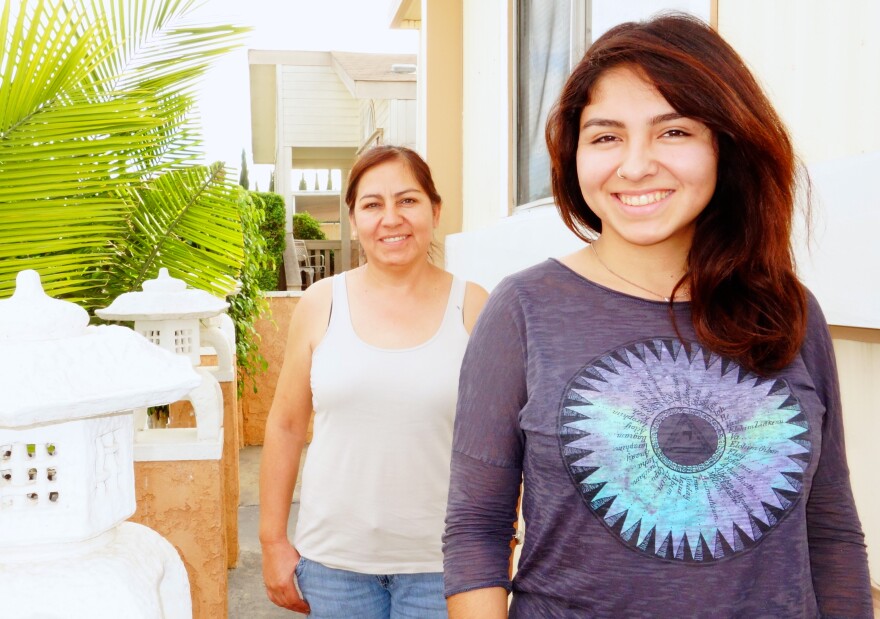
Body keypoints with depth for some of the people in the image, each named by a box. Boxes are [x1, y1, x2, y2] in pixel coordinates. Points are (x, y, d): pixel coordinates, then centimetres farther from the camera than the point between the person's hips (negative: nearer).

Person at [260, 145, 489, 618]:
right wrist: (273, 542, 4)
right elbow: (285, 426, 4)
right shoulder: (321, 304, -1)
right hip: (333, 557, 1)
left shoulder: (471, 307, -3)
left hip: (439, 562, -1)